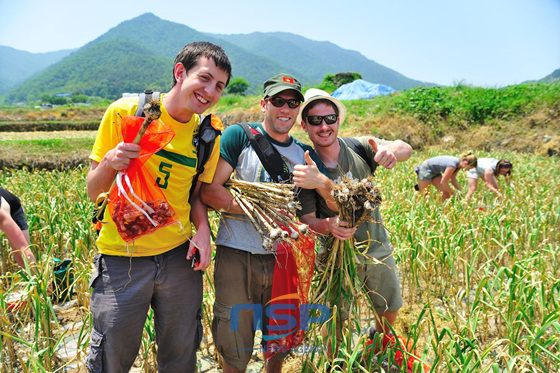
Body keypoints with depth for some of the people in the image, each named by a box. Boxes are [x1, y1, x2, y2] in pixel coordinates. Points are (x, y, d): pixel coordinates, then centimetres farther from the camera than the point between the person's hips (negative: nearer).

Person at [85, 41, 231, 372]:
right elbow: (94, 193, -4)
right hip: (122, 260, -2)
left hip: (179, 257, 3)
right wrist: (109, 164, -25)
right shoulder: (125, 112, -9)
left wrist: (203, 229, -8)